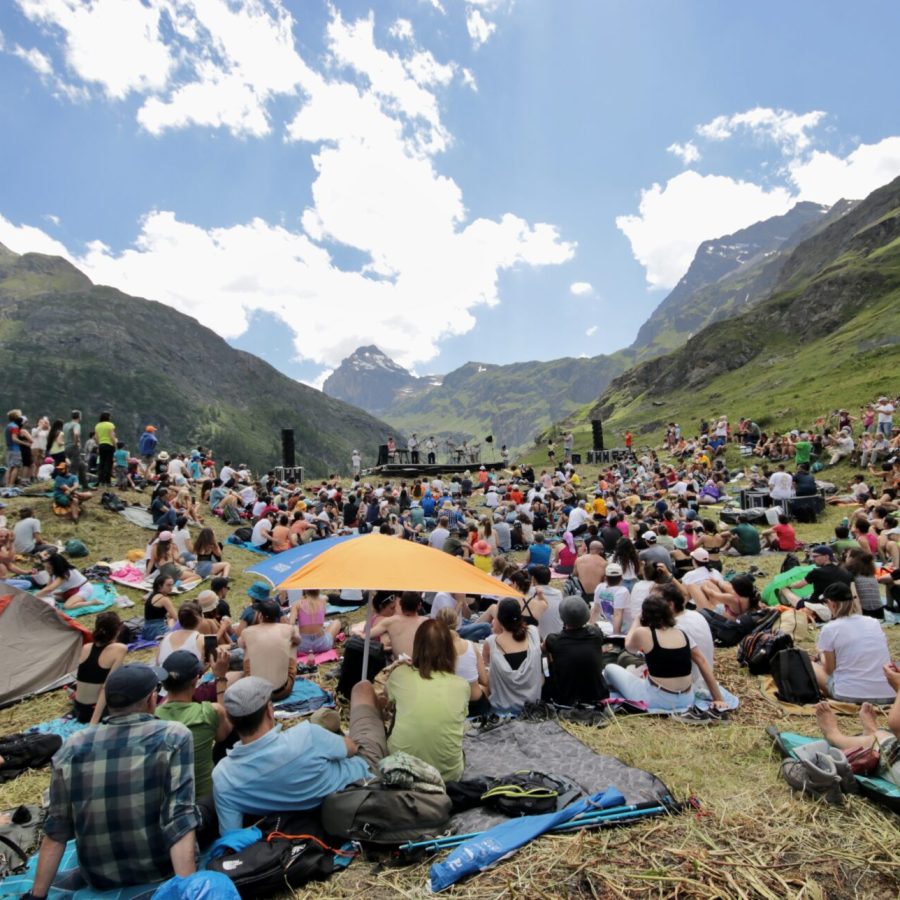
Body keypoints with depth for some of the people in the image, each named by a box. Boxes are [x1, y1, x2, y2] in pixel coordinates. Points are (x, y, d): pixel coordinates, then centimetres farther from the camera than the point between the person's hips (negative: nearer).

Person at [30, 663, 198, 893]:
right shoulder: (173, 736, -19)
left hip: (100, 879, 5)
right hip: (163, 869, -4)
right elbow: (181, 820, -24)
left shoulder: (70, 749, -9)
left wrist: (37, 894, 9)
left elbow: (56, 831, -3)